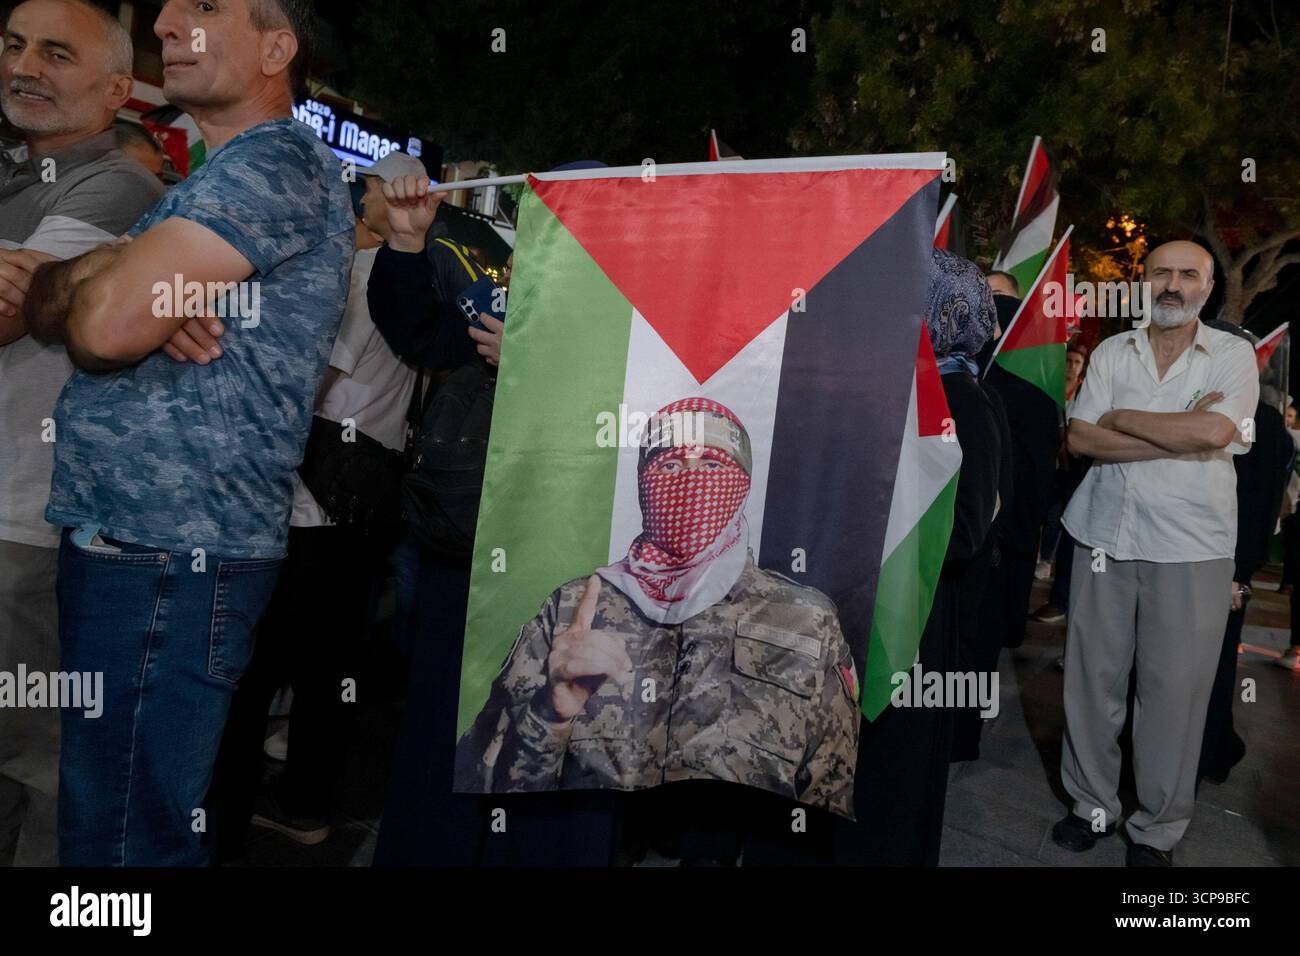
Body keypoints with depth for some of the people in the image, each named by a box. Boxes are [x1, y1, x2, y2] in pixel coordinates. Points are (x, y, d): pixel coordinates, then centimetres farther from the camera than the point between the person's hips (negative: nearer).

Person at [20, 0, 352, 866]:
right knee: (93, 813, 20)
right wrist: (119, 279, -8)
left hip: (166, 565, -9)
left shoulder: (278, 161, -10)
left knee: (122, 836, 0)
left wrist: (104, 288, 4)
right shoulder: (202, 179, 20)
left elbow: (106, 324, -20)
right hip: (120, 543, 9)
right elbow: (44, 302, 14)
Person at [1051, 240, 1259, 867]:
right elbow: (1080, 438, -5)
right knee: (1091, 676, 8)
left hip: (1191, 547, -2)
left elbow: (1216, 430, -18)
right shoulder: (1111, 352, 7)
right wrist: (1179, 438, -13)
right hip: (1105, 535, 2)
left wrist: (1123, 418, -7)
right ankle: (1092, 804, 27)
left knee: (1175, 689, 5)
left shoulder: (1233, 355, 1)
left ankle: (1158, 829, 22)